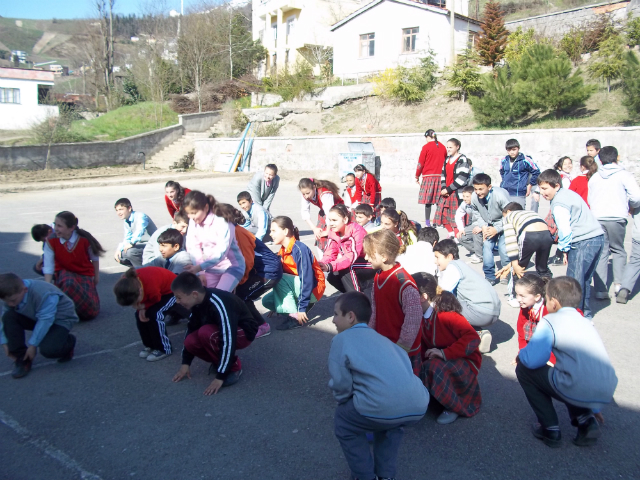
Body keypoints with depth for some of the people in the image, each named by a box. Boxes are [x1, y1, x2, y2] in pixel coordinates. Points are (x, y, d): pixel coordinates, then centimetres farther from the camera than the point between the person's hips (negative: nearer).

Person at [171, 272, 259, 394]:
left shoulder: (219, 305, -34)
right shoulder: (198, 302, -10)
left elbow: (228, 340, -36)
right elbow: (191, 329, 2)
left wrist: (220, 377, -33)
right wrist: (186, 363, 2)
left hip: (244, 333, -7)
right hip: (221, 330, 7)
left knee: (206, 332, -33)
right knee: (191, 341, -19)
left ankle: (234, 367, -13)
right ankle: (221, 361, 6)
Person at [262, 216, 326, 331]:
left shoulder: (300, 249, -22)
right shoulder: (283, 251, 4)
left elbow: (307, 279, -27)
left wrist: (302, 308, -28)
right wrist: (277, 304, 15)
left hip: (312, 290, -8)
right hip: (296, 287, 8)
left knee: (278, 278, -26)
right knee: (266, 300, -2)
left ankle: (295, 316, -21)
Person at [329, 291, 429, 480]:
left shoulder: (341, 339, 10)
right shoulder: (382, 338, 29)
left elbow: (342, 385, 6)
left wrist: (345, 403, 28)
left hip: (383, 407, -6)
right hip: (419, 406, 7)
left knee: (344, 421, 24)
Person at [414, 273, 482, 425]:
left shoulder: (445, 313, -25)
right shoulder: (420, 316, -3)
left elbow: (473, 338, -32)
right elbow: (422, 346, 1)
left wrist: (444, 353, -36)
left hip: (464, 362, -6)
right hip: (439, 361, 6)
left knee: (434, 368, -35)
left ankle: (457, 406, -10)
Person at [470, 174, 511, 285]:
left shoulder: (500, 195, -29)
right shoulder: (474, 197, -15)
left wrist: (497, 229, -24)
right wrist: (483, 227, -12)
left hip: (504, 226, -4)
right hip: (489, 226, 4)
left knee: (503, 249, -15)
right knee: (486, 246, -10)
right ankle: (490, 276, 4)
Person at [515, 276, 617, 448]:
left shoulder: (550, 321, -3)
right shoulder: (586, 322, 19)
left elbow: (533, 360, -15)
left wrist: (521, 355, 11)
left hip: (578, 393, -7)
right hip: (606, 395, 8)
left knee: (523, 369, 11)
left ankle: (551, 430, 11)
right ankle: (586, 419, 16)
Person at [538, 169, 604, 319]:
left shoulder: (558, 204, -13)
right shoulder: (568, 193, 17)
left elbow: (564, 229, -16)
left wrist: (564, 249, -2)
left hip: (584, 242, -10)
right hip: (598, 238, 10)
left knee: (574, 280, -4)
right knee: (584, 278, 17)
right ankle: (584, 313, 26)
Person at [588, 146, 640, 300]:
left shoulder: (594, 177, 14)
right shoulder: (624, 175, 1)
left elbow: (589, 200, 14)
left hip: (596, 218, 2)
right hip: (616, 218, -2)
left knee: (601, 253, 4)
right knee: (618, 250, 16)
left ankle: (600, 289, 0)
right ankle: (619, 283, 6)